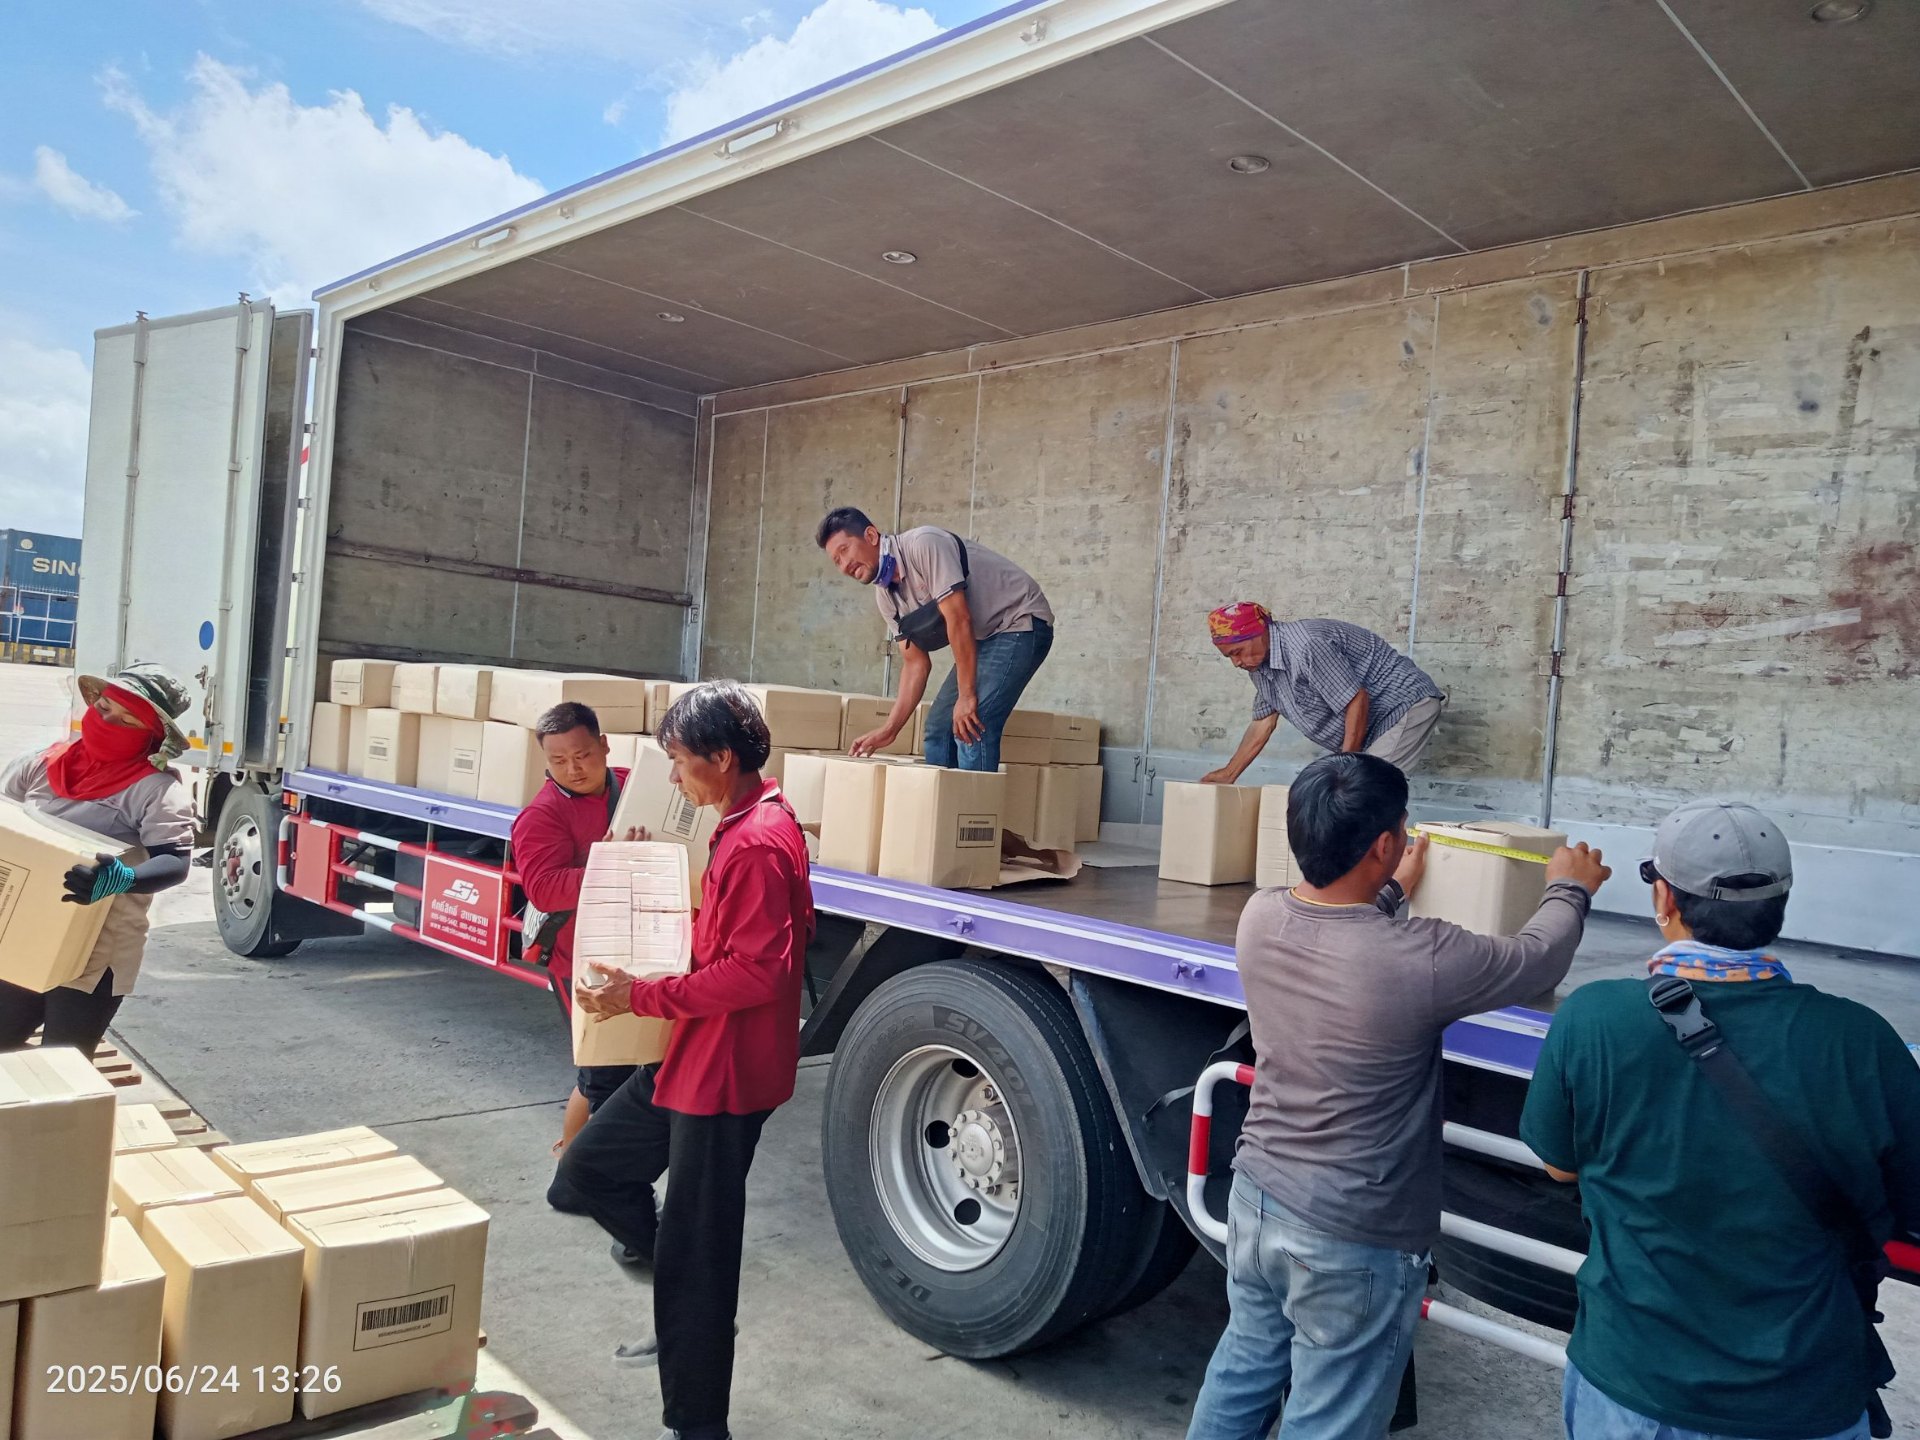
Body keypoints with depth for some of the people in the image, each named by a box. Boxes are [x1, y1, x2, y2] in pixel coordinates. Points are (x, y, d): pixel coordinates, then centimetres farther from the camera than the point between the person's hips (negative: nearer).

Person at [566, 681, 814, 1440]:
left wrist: (641, 996, -21)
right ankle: (687, 1301, 32)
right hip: (689, 1056, 10)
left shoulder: (758, 843, -23)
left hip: (723, 1071, -10)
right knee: (590, 1164, 21)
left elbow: (754, 972, -27)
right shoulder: (746, 824, 9)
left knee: (694, 1247, 2)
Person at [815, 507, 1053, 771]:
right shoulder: (885, 595, 3)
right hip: (981, 637, 9)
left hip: (1020, 622, -9)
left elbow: (958, 619, -26)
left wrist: (966, 696, -24)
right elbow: (916, 663, 4)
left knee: (971, 728, -19)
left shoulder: (923, 545, -22)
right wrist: (889, 730, -4)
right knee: (939, 726, 6)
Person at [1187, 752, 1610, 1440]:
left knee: (1243, 1368, 26)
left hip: (1256, 1197, 6)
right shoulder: (1418, 958, -27)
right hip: (1353, 1242, -6)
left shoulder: (1259, 917, -10)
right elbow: (1539, 959, -7)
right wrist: (1569, 890, 13)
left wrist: (1392, 892, 30)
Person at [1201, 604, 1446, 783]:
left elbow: (1357, 701, -27)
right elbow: (1263, 724, 10)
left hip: (1406, 705, -9)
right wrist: (1227, 776, 9)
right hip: (1374, 724, 10)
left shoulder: (1305, 645, -29)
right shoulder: (1259, 665, 1)